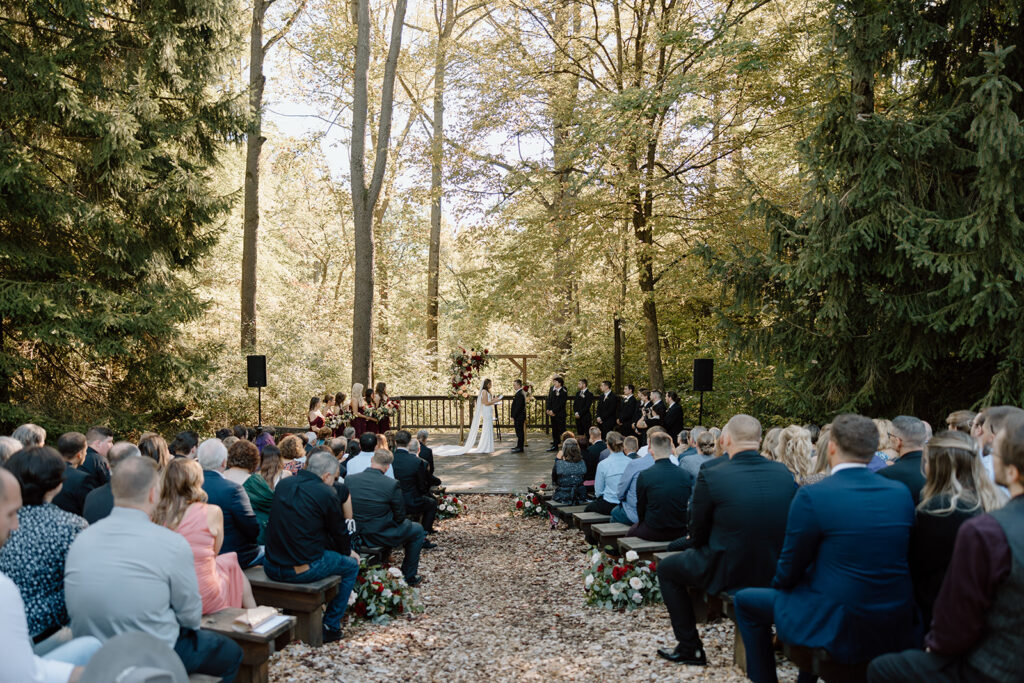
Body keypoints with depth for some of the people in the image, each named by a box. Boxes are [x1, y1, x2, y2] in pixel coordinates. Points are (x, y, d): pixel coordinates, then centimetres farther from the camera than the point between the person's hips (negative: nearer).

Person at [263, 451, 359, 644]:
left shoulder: (282, 485, 7)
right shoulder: (327, 494, -12)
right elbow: (339, 532, 0)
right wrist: (348, 551, 22)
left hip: (271, 568, 7)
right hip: (302, 571, -7)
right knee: (351, 565, 16)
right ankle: (330, 627, 18)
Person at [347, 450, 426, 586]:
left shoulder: (349, 479, -8)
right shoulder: (392, 485, -20)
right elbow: (400, 517, -10)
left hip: (355, 534, 6)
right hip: (381, 536, -5)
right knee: (418, 530, 21)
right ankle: (409, 576, 24)